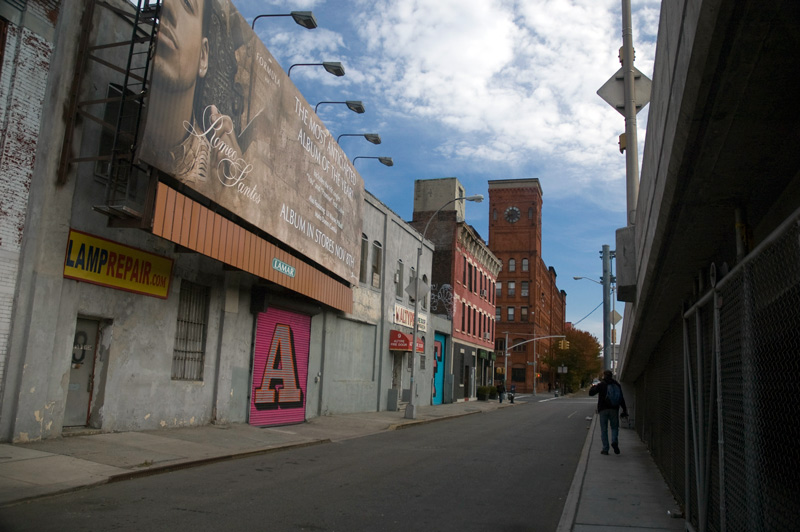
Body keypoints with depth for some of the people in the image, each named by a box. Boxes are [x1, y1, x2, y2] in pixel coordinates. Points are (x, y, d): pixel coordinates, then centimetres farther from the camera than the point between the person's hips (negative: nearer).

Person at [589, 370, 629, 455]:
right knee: (614, 427, 15)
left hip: (603, 410, -2)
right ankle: (614, 441, -12)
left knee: (604, 429, 4)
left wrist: (593, 386, 16)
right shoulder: (617, 385, 6)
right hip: (614, 410, 2)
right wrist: (624, 410, 11)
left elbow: (591, 392, -5)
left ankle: (605, 449, 2)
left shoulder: (601, 385, -5)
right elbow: (622, 399, 7)